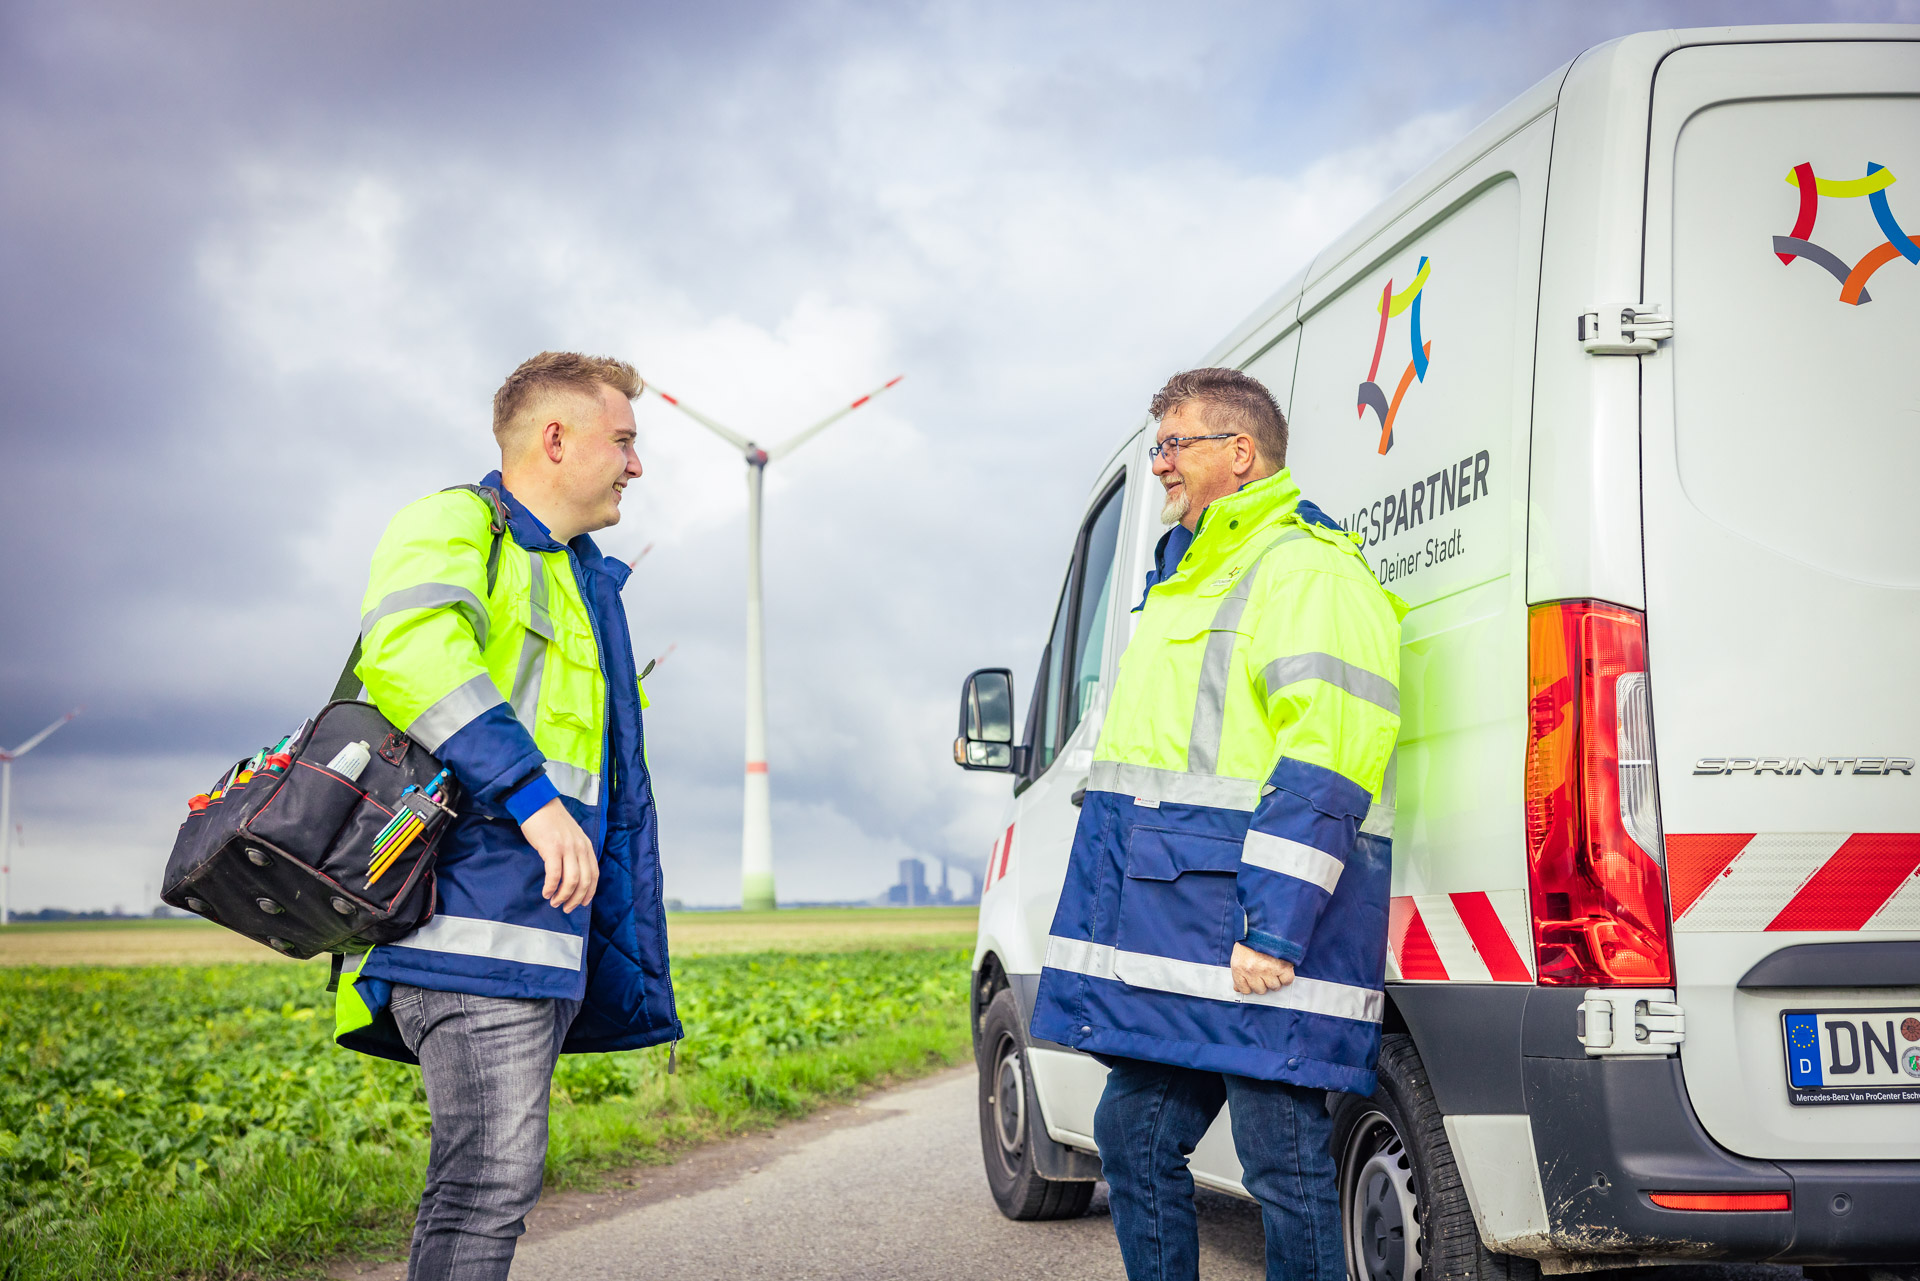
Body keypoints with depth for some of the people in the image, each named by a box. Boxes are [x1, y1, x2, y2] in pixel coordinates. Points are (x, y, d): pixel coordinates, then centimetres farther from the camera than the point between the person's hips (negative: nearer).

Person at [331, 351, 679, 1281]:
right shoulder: (455, 525, 0)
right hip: (477, 919, -10)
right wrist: (531, 794, -30)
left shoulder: (579, 579, 29)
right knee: (490, 1180, -15)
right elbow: (411, 646, -23)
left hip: (544, 921, 10)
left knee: (493, 1180, 10)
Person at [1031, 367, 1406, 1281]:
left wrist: (1273, 929, -24)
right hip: (1172, 924, 10)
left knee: (1282, 1161, -5)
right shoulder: (1189, 577, 23)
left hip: (1252, 927, -10)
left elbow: (1322, 773, -19)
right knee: (1133, 1136, 14)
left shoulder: (1308, 571, -9)